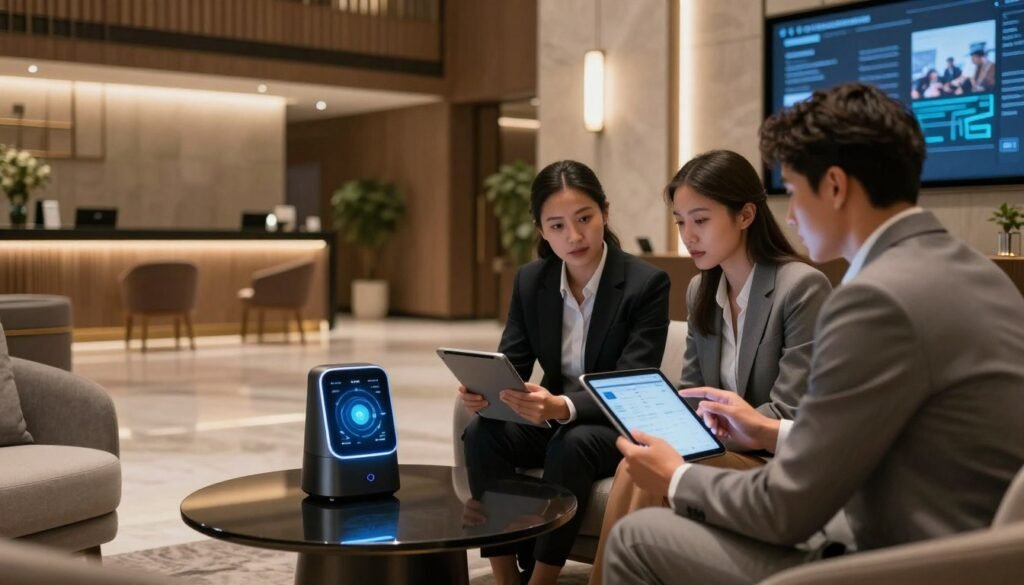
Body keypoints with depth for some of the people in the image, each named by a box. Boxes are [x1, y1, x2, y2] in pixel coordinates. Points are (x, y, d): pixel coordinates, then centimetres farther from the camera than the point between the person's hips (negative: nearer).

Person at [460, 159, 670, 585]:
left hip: (619, 427, -4)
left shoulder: (647, 283, -16)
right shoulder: (530, 281, -1)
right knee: (481, 434, -24)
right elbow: (511, 364, -2)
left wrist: (565, 406, -42)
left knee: (573, 444, -36)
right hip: (552, 421, 4)